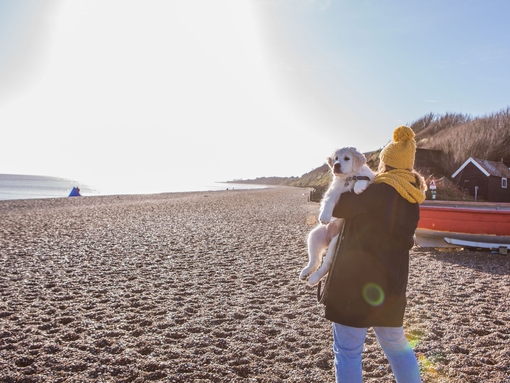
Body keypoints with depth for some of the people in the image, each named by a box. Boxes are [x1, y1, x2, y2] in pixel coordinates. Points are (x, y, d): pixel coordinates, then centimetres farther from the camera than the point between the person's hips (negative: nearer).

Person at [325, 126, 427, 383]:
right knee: (396, 344, 24)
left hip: (356, 281, -7)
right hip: (391, 283, 8)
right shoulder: (412, 198, 7)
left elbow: (337, 208, -14)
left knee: (348, 350, 4)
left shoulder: (380, 191, -16)